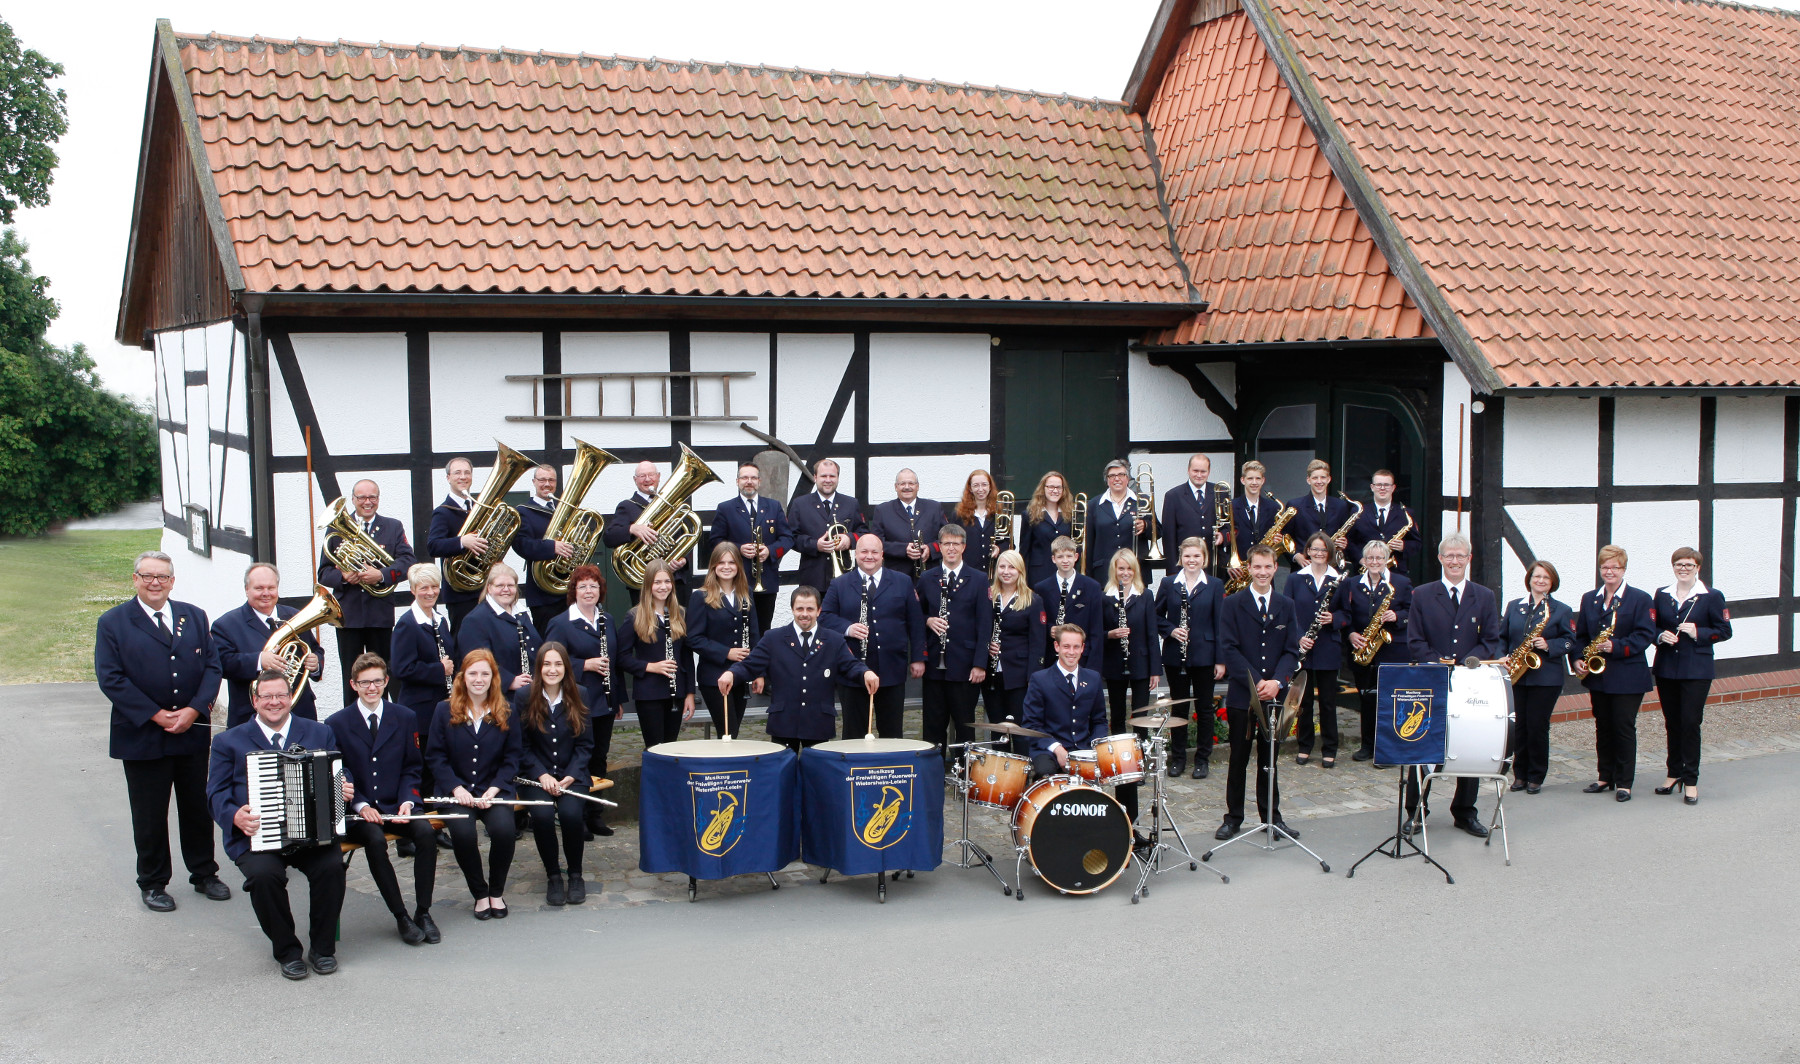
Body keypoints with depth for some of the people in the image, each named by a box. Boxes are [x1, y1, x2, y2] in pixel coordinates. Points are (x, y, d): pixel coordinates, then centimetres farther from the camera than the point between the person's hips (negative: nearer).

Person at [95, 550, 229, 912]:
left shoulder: (194, 617, 8)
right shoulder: (112, 622, -2)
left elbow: (212, 665, 3)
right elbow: (110, 678, -10)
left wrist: (194, 710, -12)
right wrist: (156, 715, -16)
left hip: (193, 731, 3)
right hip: (142, 735, -3)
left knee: (198, 807, 11)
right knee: (149, 814, 6)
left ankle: (204, 874, 25)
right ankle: (152, 883, 19)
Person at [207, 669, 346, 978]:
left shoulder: (319, 733, 17)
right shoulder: (229, 742, 13)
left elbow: (338, 776, 18)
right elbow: (216, 792, 6)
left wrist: (344, 790, -7)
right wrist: (235, 816, -15)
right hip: (255, 834, -1)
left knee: (332, 866, -28)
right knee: (264, 874, -32)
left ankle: (323, 947, -6)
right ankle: (286, 950, -8)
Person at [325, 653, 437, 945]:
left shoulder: (405, 718, 9)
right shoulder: (336, 723, 3)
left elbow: (413, 767, 9)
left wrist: (407, 801, -9)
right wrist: (360, 805, -15)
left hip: (396, 807, 2)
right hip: (357, 810, -2)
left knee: (426, 832, -28)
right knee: (375, 839, -33)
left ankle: (423, 912, -16)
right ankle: (401, 917, -22)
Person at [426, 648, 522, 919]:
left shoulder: (505, 713, 5)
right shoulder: (445, 711, 4)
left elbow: (513, 757, 5)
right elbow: (435, 757, 1)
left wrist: (494, 789, -10)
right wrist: (457, 788, -12)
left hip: (495, 789, 0)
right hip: (457, 791, 0)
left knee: (504, 830, -28)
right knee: (462, 833, -29)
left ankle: (497, 891, -2)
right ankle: (479, 893, -4)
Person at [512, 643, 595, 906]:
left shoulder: (579, 696, 2)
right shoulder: (524, 698, -1)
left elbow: (585, 744, 3)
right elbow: (521, 746, 0)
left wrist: (570, 776, -11)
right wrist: (542, 775, -14)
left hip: (572, 774, 0)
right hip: (537, 774, 0)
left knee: (571, 813, -28)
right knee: (542, 815, -29)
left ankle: (575, 875, -5)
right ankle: (553, 876, -7)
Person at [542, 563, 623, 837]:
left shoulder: (607, 621, 11)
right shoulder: (561, 624, -7)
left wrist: (619, 698, 15)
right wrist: (586, 665, -20)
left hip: (605, 704, 6)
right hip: (578, 704, -6)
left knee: (599, 759, 11)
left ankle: (596, 815, 20)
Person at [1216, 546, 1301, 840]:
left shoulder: (1286, 605, 8)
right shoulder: (1234, 604, -1)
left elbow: (1292, 650, 3)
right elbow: (1230, 650, -7)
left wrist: (1276, 681, -13)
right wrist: (1255, 682, -17)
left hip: (1274, 694, 2)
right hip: (1241, 695, -2)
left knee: (1269, 759, 10)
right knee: (1238, 759, 5)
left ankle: (1271, 816, 19)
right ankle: (1233, 817, 14)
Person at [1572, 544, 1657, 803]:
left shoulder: (1640, 599, -4)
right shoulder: (1589, 599, 11)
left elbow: (1645, 635, -13)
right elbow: (1580, 635, 13)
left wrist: (1617, 647, -24)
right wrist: (1577, 659, -3)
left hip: (1627, 677, -5)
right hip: (1598, 675, 5)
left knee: (1624, 728, -1)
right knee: (1603, 728, 12)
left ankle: (1624, 783, 6)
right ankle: (1604, 777, 21)